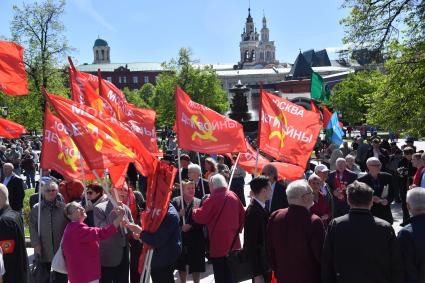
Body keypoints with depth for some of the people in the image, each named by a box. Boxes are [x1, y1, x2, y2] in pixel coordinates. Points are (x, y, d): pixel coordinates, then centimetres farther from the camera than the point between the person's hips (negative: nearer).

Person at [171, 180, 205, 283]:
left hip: (195, 240, -1)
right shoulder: (175, 201, 0)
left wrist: (190, 226, -18)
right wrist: (178, 215, -20)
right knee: (181, 265, 14)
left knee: (196, 265, 7)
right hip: (179, 237, 1)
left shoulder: (199, 202, -2)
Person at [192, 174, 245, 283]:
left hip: (219, 242, -7)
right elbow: (242, 214, 11)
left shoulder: (213, 198, -15)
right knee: (230, 274, 17)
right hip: (233, 241, 7)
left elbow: (200, 217, -12)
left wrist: (194, 211, 7)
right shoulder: (233, 196, 5)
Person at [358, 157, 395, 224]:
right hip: (370, 212, -3)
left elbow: (392, 193, 9)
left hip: (385, 212, 3)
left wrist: (387, 200, -10)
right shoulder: (362, 180, -3)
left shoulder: (387, 177, 6)